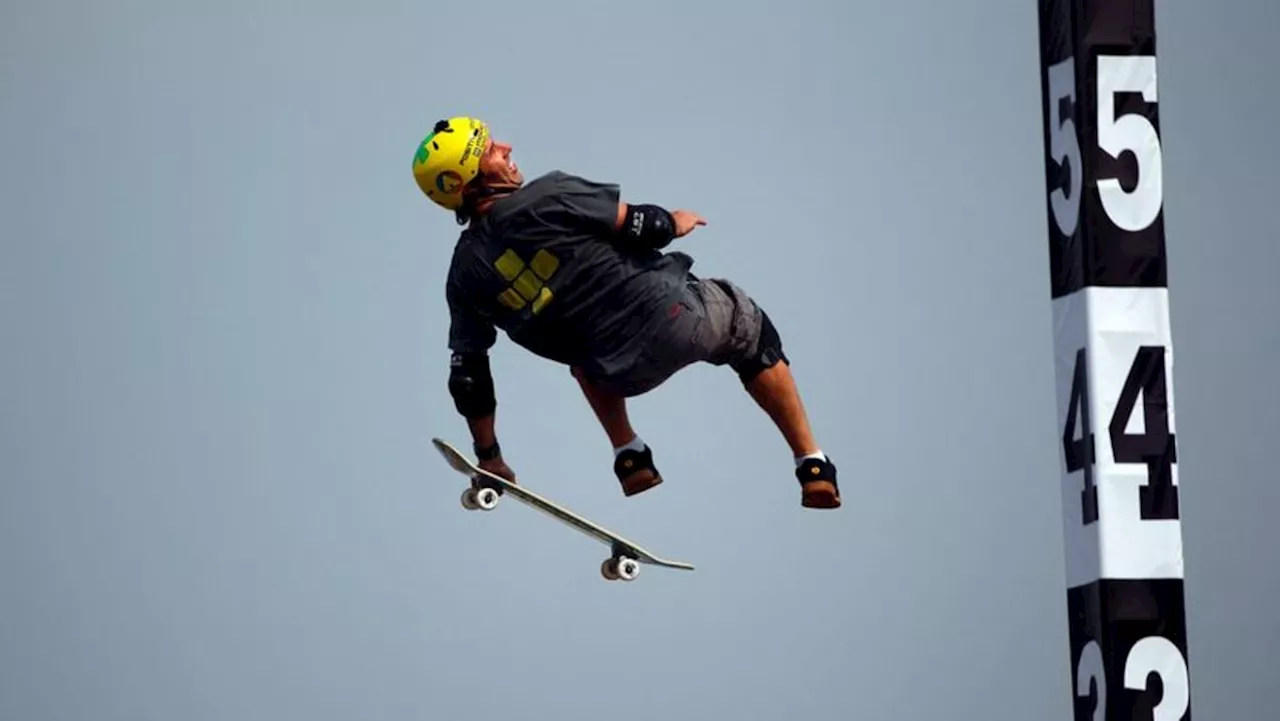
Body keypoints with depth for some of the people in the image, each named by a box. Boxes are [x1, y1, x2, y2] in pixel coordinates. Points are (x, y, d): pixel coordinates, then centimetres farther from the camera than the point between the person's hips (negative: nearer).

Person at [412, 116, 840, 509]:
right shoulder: (546, 196, -16)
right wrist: (674, 222, 13)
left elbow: (468, 377, 4)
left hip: (627, 374, 4)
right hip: (679, 315, -4)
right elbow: (644, 226, -11)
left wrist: (488, 458, 17)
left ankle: (629, 456, 26)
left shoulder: (465, 277, -1)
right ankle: (813, 467, 24)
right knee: (754, 333, 28)